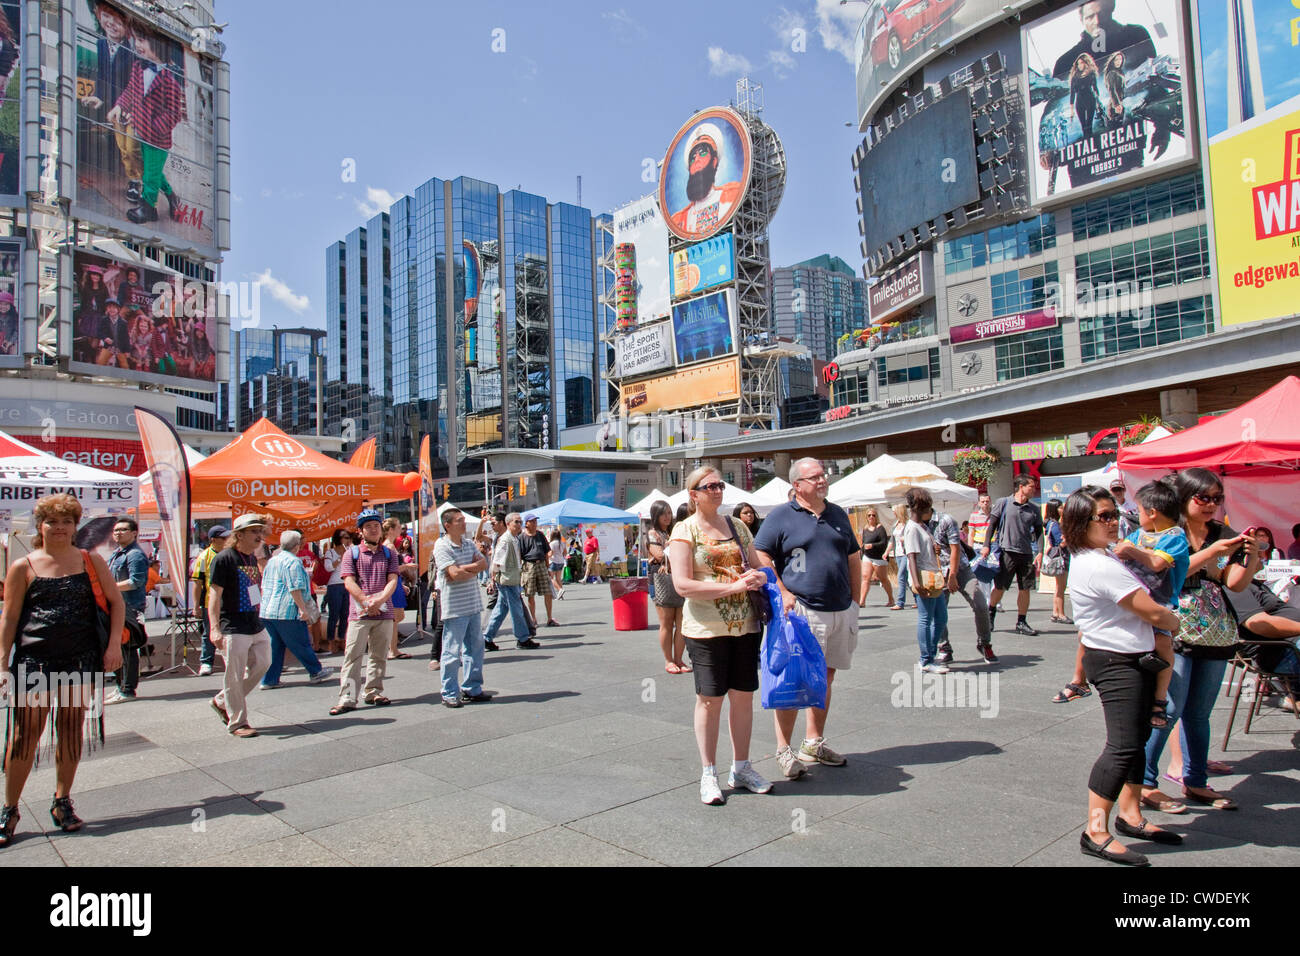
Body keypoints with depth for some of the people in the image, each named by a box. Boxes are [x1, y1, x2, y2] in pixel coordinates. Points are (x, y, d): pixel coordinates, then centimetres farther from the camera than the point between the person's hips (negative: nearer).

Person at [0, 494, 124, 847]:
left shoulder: (91, 561, 5)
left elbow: (116, 602, 9)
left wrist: (114, 644, -1)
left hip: (80, 659, 1)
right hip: (32, 660, -1)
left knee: (71, 730, 8)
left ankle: (62, 801, 22)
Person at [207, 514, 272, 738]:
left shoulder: (253, 558, 12)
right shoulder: (224, 559, -11)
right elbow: (215, 595, -15)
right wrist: (215, 629, -23)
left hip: (256, 627, 8)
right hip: (234, 629, -8)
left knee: (262, 664, 12)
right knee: (235, 676, -1)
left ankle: (222, 701, 28)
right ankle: (237, 723, 11)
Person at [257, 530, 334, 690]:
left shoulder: (272, 560, 16)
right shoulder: (293, 561, -12)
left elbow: (264, 586, 23)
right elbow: (295, 588, -20)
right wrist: (303, 608, -18)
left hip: (267, 611, 8)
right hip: (287, 612, -8)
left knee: (274, 645, 13)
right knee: (301, 645, 3)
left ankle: (269, 680, 12)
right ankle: (316, 672, 15)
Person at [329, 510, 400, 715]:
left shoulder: (389, 553, 11)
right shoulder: (352, 553, 4)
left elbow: (392, 580, 1)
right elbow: (349, 582, -4)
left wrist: (379, 600, -15)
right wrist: (366, 602, -14)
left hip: (384, 613, 3)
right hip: (359, 614, -2)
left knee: (379, 655, 8)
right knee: (352, 655, -5)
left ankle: (373, 692, 19)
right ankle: (347, 698, -2)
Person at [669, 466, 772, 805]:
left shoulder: (737, 528, 12)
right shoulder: (684, 530, -5)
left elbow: (759, 568, 19)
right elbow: (682, 584, -14)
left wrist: (757, 577, -6)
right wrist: (733, 586, -19)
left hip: (745, 624, 5)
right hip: (706, 628, -5)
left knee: (743, 696, 10)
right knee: (710, 699, 2)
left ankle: (741, 768, 25)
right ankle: (709, 775, 16)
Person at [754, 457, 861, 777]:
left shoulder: (838, 514, 15)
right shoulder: (780, 516, -3)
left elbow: (854, 559, 20)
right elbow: (760, 557, -7)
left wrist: (854, 599, 13)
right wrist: (782, 593, -15)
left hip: (840, 611, 6)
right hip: (802, 611, -6)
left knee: (825, 678, 14)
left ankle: (814, 743, 27)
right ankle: (783, 749, 6)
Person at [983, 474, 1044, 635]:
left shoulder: (1034, 509, 11)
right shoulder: (1003, 503, 0)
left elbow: (1038, 531, 16)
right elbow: (992, 524, 1)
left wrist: (1038, 552, 8)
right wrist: (987, 545, -5)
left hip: (1027, 553, 4)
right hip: (1007, 551, -4)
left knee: (1025, 589, 4)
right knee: (1000, 587, 0)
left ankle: (1021, 622, 14)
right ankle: (990, 614, 24)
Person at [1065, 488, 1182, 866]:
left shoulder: (1102, 557, 11)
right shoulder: (1100, 567, -24)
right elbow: (1153, 613, -16)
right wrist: (1179, 621, 2)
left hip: (1133, 659, 11)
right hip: (1116, 663, -11)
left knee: (1137, 737, 17)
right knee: (1123, 746, -12)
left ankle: (1129, 814, 29)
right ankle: (1095, 832, -8)